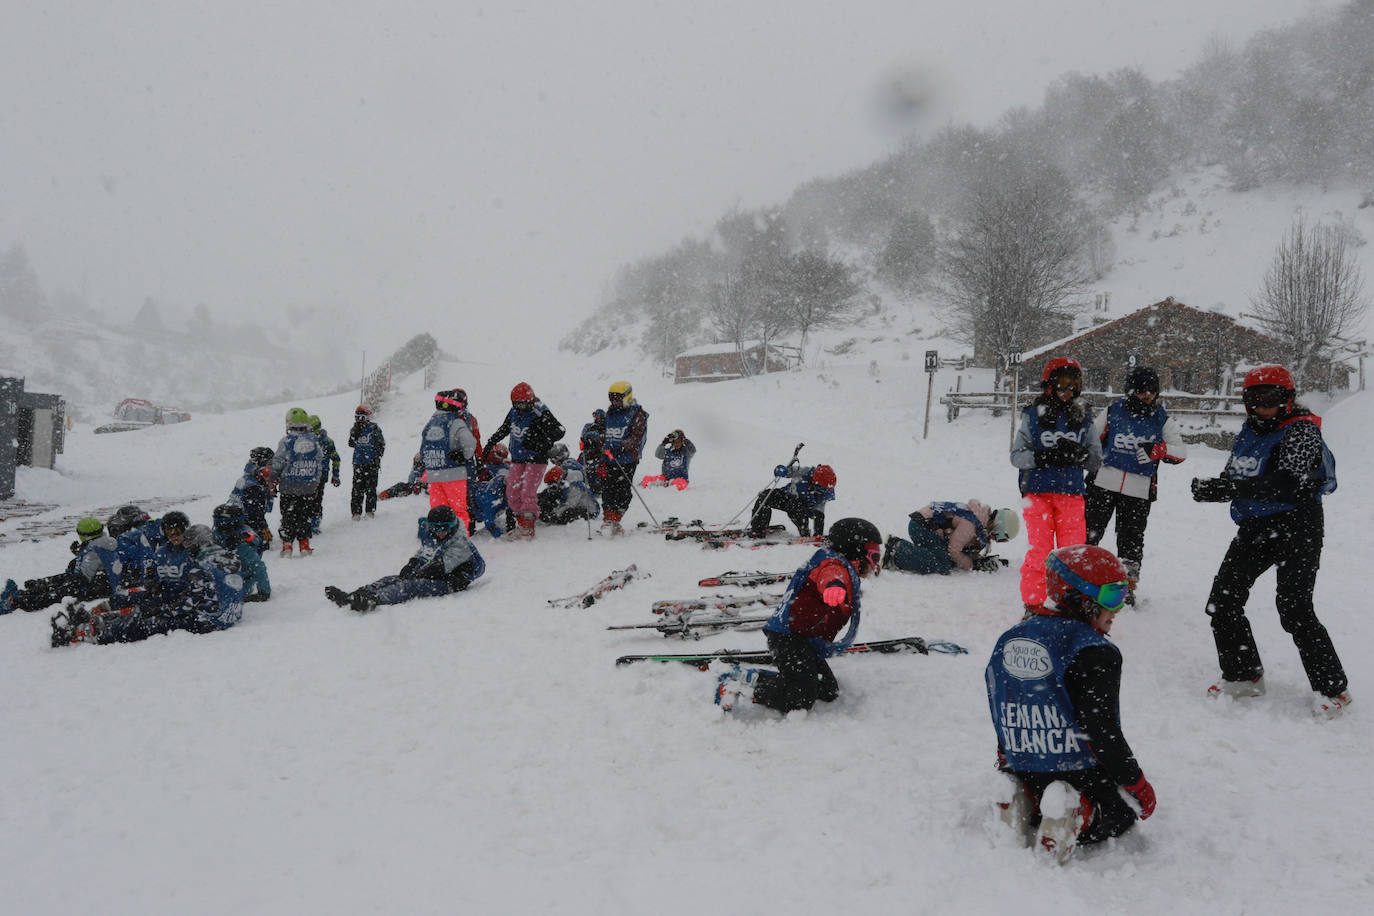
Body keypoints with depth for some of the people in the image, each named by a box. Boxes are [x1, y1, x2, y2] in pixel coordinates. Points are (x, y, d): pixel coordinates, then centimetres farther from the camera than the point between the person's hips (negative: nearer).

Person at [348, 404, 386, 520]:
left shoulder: (374, 428, 0)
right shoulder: (355, 429, 10)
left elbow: (381, 445, 2)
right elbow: (351, 444, -1)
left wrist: (377, 458, -6)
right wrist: (356, 431, -10)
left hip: (372, 463, -2)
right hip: (358, 464, 3)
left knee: (371, 488, -1)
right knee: (357, 488, -1)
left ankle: (370, 511, 9)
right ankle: (356, 512, 4)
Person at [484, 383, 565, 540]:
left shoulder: (541, 414, -15)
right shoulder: (514, 412, 6)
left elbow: (559, 431, -20)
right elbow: (503, 429, 24)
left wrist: (543, 443, -33)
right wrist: (490, 443, 28)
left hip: (535, 460, -7)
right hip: (517, 460, 7)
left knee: (528, 492, -13)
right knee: (512, 493, 3)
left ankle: (528, 527, -4)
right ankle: (521, 523, 14)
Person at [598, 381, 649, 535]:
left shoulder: (637, 414, -2)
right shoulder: (610, 413, 19)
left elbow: (636, 438, -13)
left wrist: (620, 447, -27)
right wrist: (601, 461, 23)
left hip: (627, 461, -5)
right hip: (609, 460, 5)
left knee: (622, 492, -6)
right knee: (607, 489, -1)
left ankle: (614, 521, -2)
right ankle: (608, 520, 4)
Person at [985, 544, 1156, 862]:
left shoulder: (1008, 640, 4)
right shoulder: (1092, 651, -19)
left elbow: (1000, 716, 13)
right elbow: (1102, 730, -21)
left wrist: (1007, 761, 26)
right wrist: (1137, 784, -9)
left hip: (1022, 772, 6)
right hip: (1081, 773, -6)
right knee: (1124, 811, 20)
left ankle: (1023, 801, 0)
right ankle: (1082, 816, -12)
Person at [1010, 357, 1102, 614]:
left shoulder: (1084, 417, 8)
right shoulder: (1033, 415, 2)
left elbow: (1096, 460, 8)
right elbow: (1017, 455, -2)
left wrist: (1079, 454, -14)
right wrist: (1045, 457, -18)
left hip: (1072, 496, 2)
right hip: (1038, 493, -2)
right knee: (1039, 552, -2)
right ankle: (1033, 605, 11)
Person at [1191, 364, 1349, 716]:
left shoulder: (1302, 431, -14)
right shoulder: (1249, 433, 10)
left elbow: (1288, 484, -29)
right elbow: (1232, 478, 12)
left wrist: (1229, 489, -35)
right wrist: (1210, 486, -12)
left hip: (1296, 527, -8)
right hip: (1255, 528, 8)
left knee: (1294, 611, -12)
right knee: (1222, 602, 4)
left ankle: (1332, 687, 5)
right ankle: (1244, 676, 20)